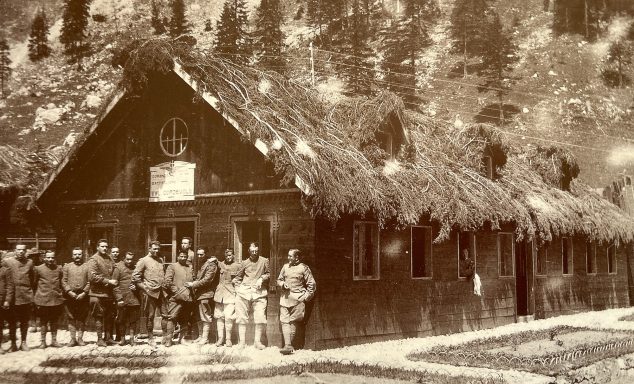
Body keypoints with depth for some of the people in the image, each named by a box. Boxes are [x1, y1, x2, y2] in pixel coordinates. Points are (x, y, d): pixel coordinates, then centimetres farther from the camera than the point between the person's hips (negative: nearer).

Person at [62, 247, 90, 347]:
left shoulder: (87, 267, 7)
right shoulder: (66, 266, 9)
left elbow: (89, 282, 1)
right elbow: (64, 281, 2)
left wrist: (84, 293, -10)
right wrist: (69, 292, -10)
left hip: (83, 296, 0)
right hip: (70, 296, 0)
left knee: (82, 318, 4)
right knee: (71, 318, 2)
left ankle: (80, 338, 11)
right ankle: (73, 338, 7)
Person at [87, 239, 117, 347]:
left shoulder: (109, 259, 15)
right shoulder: (93, 259, -6)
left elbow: (114, 272, 25)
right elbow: (93, 276, -15)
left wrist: (113, 282, 6)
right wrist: (108, 281, -17)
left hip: (109, 293, 6)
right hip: (98, 293, -6)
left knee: (110, 316, 9)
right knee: (99, 317, -1)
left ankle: (107, 337, 19)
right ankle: (100, 339, 5)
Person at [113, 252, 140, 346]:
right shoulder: (119, 268, -2)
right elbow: (114, 284, -5)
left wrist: (136, 286, -2)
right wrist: (119, 298, -11)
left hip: (134, 299, 3)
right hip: (122, 299, -3)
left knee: (134, 319, 5)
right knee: (121, 319, 5)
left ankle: (132, 338, 14)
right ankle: (122, 338, 15)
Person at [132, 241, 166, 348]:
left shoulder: (160, 260, 14)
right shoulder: (144, 261, -4)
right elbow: (135, 276, -7)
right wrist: (145, 288, -10)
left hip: (161, 292, 5)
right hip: (151, 293, -5)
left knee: (165, 314, 2)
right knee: (150, 316, 3)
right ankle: (150, 338, 11)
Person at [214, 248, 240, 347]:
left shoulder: (237, 266, 2)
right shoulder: (221, 264, 9)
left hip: (230, 294, -3)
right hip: (219, 293, 3)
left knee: (229, 316, -8)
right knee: (219, 316, 3)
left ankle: (228, 339, 1)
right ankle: (220, 338, 10)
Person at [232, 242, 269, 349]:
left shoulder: (264, 261, 6)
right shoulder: (245, 263, 12)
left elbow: (269, 274, 12)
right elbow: (237, 277, 19)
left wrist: (262, 279, -5)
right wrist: (238, 288, 7)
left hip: (259, 292, -2)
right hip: (244, 292, 2)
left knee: (260, 317, -9)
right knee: (242, 317, 1)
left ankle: (257, 341, 2)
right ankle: (242, 341, 7)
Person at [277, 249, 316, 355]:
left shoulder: (304, 268, 0)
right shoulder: (285, 267, 14)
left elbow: (312, 284, 2)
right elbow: (279, 280, 23)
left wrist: (307, 296, -5)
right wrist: (283, 284, 1)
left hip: (297, 299, -4)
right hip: (285, 297, 4)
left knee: (293, 322, 0)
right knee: (284, 321, -8)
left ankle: (289, 345, 8)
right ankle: (288, 345, -13)